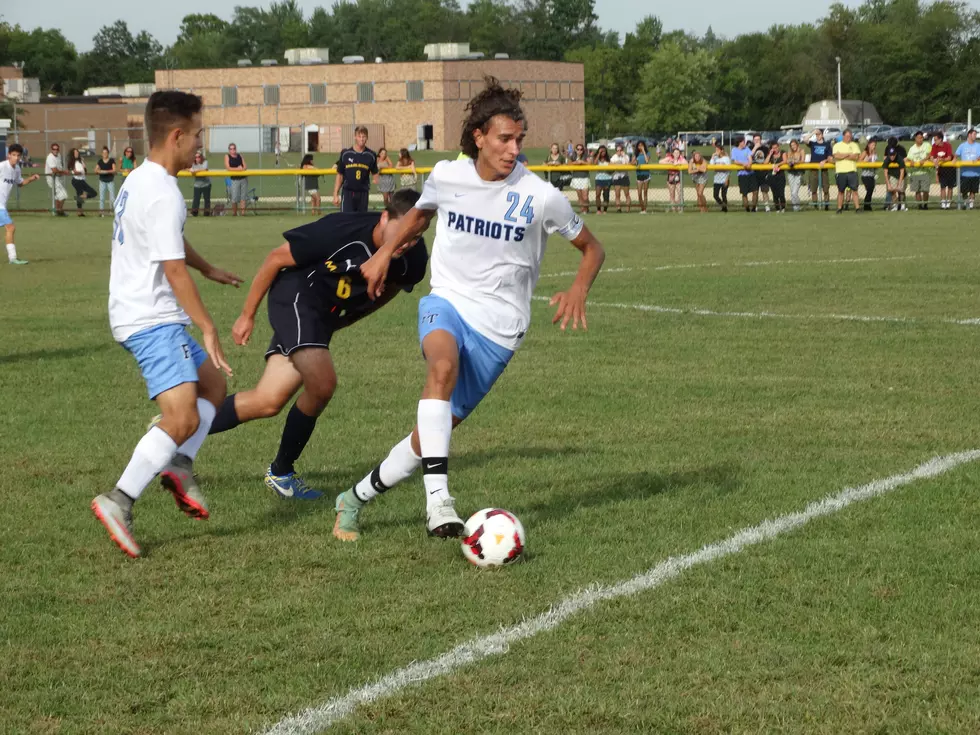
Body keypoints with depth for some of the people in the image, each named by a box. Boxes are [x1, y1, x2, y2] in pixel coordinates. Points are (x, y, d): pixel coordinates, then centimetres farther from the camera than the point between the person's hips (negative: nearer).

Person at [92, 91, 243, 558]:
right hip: (153, 321, -11)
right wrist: (207, 328, -18)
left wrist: (209, 269, 45)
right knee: (183, 417, -20)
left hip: (133, 316, 11)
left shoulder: (139, 181, 14)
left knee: (212, 383, 22)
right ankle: (120, 500, -23)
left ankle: (179, 466, 11)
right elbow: (173, 271, -22)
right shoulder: (164, 196, -19)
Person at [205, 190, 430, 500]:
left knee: (268, 402, 2)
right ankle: (281, 472, -5)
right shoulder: (342, 230, -29)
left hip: (324, 315, 6)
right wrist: (247, 314, -7)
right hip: (295, 297, -6)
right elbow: (276, 258, -14)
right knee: (322, 384, -23)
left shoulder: (413, 260, -14)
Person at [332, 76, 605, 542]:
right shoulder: (447, 176, -2)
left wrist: (578, 290, -16)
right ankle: (437, 496, -41)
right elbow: (420, 214, 23)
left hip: (498, 325, -1)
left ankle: (356, 498, 20)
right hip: (447, 300, 1)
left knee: (431, 433, -2)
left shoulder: (540, 197, -10)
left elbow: (591, 249, 2)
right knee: (443, 365, -35)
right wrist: (384, 253, 12)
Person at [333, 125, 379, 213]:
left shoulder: (371, 155, 1)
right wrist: (335, 195, 2)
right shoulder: (345, 154, -1)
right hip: (348, 192, -1)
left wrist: (376, 179, -8)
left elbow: (374, 173, 12)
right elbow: (339, 175, 4)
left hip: (363, 193, 1)